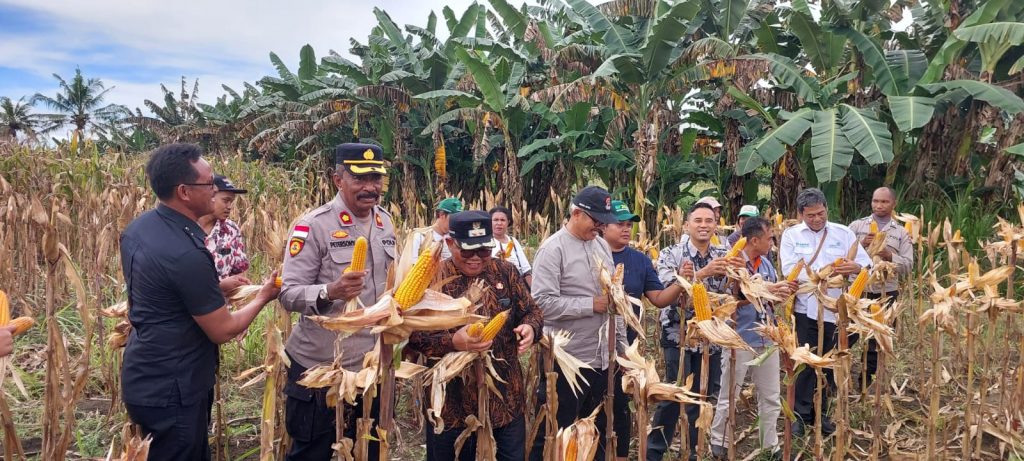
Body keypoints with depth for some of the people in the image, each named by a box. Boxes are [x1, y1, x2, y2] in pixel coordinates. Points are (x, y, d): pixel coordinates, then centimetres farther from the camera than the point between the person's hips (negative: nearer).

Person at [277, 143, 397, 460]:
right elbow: (288, 294, -18)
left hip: (373, 365, 6)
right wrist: (330, 292, -35)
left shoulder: (386, 222, 4)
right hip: (320, 368, -6)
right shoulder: (313, 226, -15)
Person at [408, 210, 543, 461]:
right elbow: (412, 335, -13)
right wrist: (452, 342, -28)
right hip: (451, 401, -2)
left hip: (506, 396, 3)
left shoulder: (506, 271, 2)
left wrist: (530, 328, -14)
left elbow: (532, 311, 9)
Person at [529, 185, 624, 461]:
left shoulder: (602, 246, 11)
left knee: (598, 433, 18)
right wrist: (592, 304, -18)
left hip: (603, 358, 7)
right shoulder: (553, 248, -13)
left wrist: (621, 343, 14)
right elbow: (543, 303, -22)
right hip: (567, 361, -7)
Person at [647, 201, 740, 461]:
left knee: (705, 399, 10)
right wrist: (704, 272, -30)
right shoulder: (671, 254, -5)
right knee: (673, 397, -1)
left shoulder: (723, 257, 7)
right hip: (679, 337, -4)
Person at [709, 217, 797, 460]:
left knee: (771, 396, 15)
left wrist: (784, 291, -7)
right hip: (739, 340, -7)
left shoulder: (766, 263, 8)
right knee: (729, 396, 7)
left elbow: (771, 295, 14)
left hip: (766, 339, 7)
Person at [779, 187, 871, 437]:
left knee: (829, 363, 12)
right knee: (805, 363, 1)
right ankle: (800, 414, 15)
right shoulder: (791, 235, 0)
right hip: (805, 309, -2)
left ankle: (819, 412, 28)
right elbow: (789, 270, -12)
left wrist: (857, 268, -24)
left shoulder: (844, 233, 5)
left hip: (835, 309, 2)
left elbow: (867, 263, -1)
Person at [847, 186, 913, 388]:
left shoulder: (901, 232, 6)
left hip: (886, 292, 1)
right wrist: (861, 245, -17)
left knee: (877, 338, 11)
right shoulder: (857, 225, 4)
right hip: (858, 290, -1)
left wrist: (889, 256, -16)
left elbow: (908, 265, 0)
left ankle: (867, 381, 25)